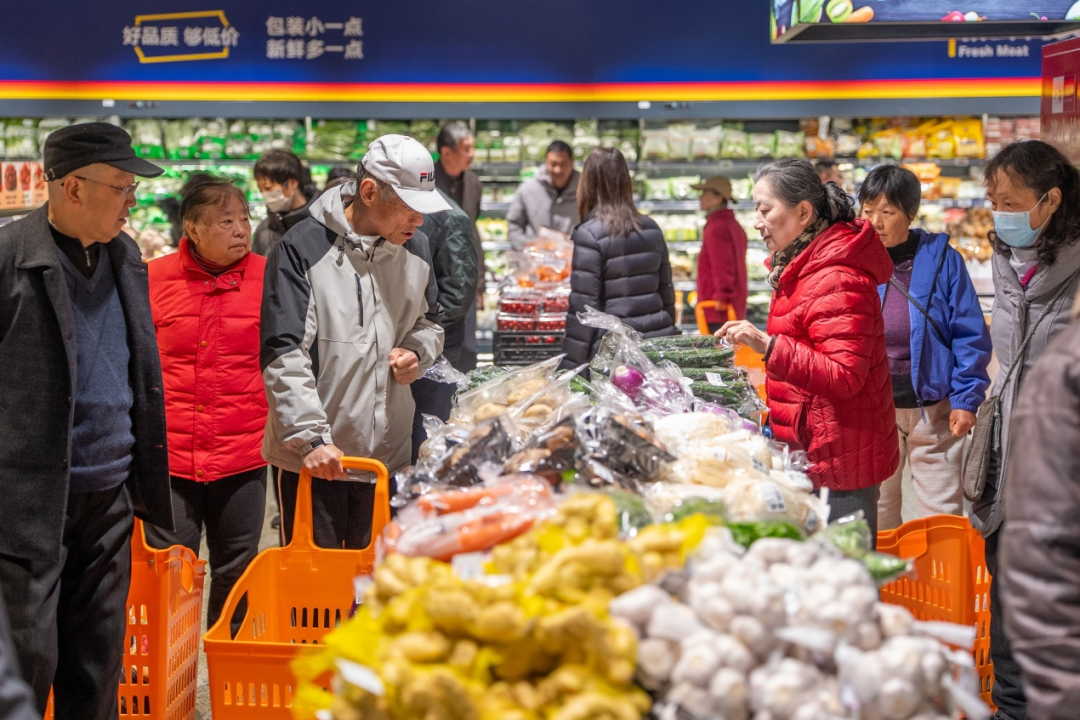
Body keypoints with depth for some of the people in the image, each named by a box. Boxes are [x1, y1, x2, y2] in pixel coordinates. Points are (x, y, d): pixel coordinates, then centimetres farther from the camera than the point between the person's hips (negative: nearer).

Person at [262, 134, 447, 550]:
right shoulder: (303, 249, -11)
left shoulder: (414, 248, 7)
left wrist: (418, 351, -2)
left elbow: (427, 322, 22)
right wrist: (311, 438, -24)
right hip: (313, 457, -5)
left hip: (390, 454, 5)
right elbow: (284, 356, -15)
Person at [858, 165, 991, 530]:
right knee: (877, 511, 14)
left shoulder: (941, 259, -5)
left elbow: (971, 334, -3)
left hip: (934, 409, -2)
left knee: (942, 511, 5)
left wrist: (966, 399, -8)